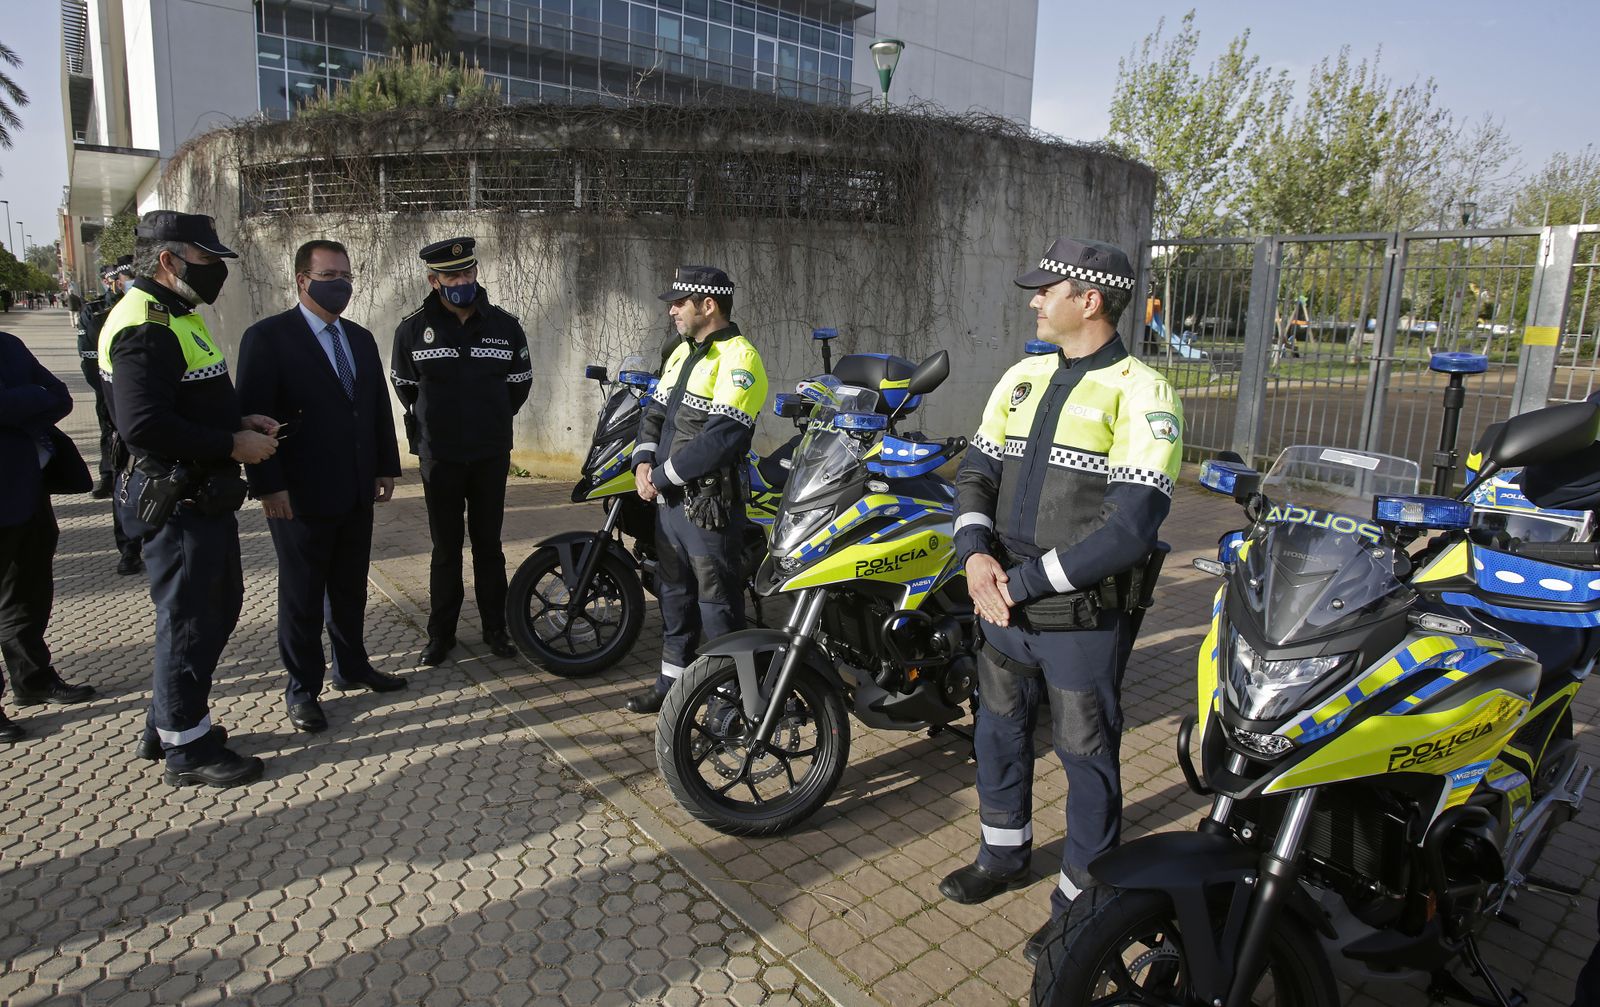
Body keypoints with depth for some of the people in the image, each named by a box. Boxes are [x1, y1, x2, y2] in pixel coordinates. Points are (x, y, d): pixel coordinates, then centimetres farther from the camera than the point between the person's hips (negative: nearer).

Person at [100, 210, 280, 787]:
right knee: (188, 620, 3)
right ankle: (186, 749, 20)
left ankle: (167, 724, 35)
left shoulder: (176, 317, 14)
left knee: (218, 605, 20)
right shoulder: (145, 327, -20)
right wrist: (233, 445, -21)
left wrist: (241, 422, 7)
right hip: (178, 505, -11)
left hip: (205, 498, 11)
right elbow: (145, 426, -29)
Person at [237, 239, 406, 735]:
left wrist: (386, 467, 11)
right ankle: (302, 689, 18)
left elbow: (379, 408, 15)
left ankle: (352, 667, 32)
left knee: (351, 588, 16)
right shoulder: (268, 337, -8)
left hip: (357, 492, 6)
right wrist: (268, 485, -17)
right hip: (300, 495, -6)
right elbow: (253, 415, -13)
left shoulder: (361, 339, 12)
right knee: (303, 596, 5)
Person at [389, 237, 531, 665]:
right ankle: (441, 632, 18)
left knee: (488, 545, 9)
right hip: (439, 457, 0)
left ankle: (495, 627, 19)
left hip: (491, 455, 1)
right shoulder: (413, 329, -2)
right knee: (446, 549, 7)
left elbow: (519, 384, 11)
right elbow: (405, 386, 12)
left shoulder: (505, 325, 0)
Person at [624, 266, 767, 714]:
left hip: (709, 503, -9)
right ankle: (673, 678, 33)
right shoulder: (682, 353, 15)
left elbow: (721, 437, -23)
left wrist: (664, 476, -16)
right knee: (674, 593, 18)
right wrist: (644, 462, -1)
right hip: (670, 498, 9)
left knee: (718, 602, -1)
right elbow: (655, 412, 18)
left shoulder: (738, 358, -14)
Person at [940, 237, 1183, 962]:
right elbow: (976, 473, 8)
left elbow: (1129, 529, -22)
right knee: (999, 733, 21)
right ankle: (1004, 853, 45)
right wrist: (976, 556, -11)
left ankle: (1081, 898, 31)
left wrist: (1020, 582, -20)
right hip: (1007, 605, 7)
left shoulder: (1139, 392, -14)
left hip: (1083, 620, -7)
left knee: (1087, 760, 10)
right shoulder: (1023, 377, 7)